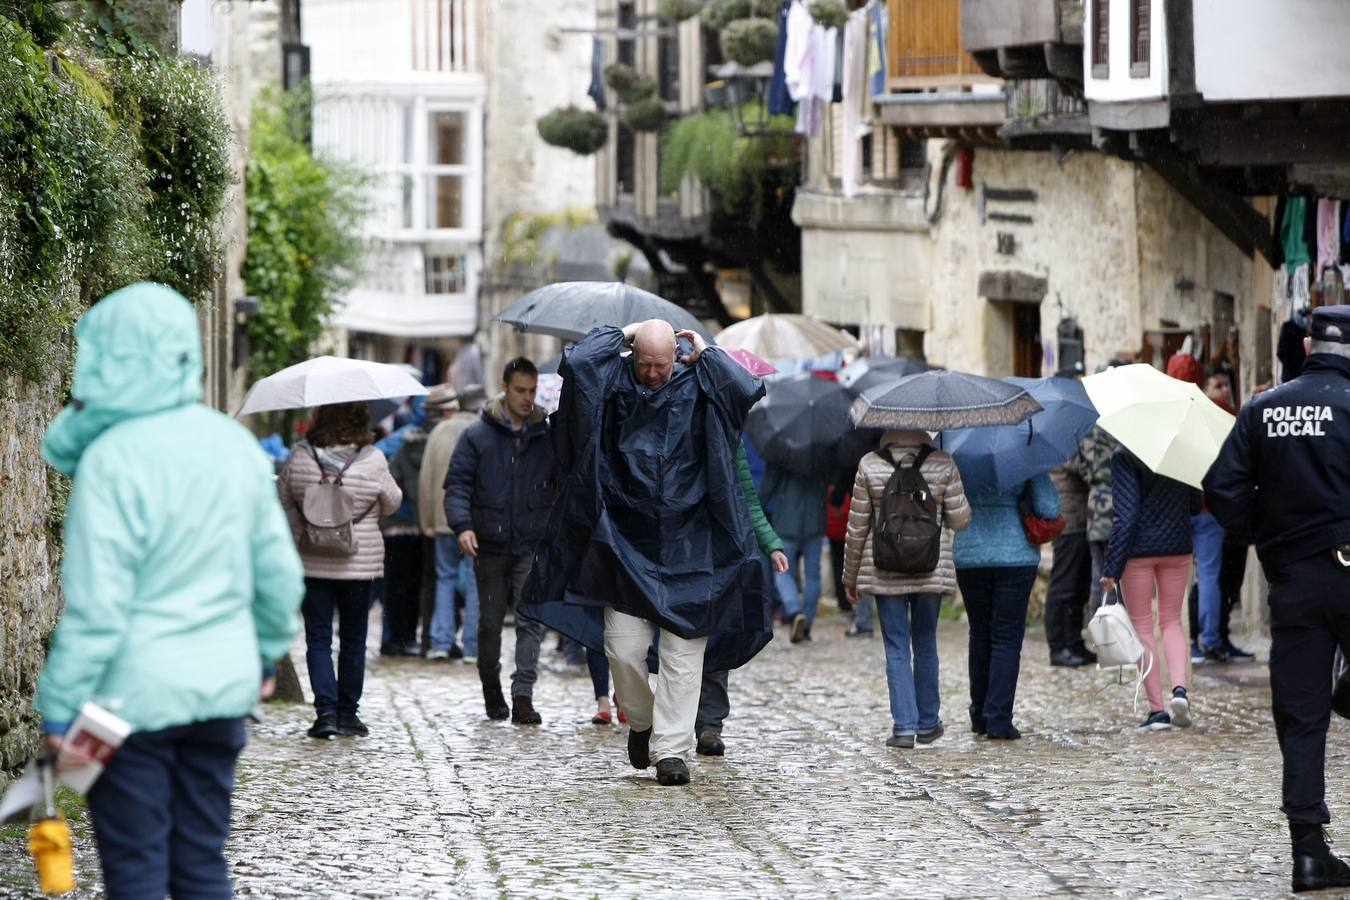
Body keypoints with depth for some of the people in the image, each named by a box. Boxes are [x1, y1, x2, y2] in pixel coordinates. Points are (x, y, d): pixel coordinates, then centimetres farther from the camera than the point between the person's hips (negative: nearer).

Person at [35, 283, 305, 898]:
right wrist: (267, 652, 24)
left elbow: (96, 606, -19)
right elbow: (278, 570, 8)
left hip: (134, 694, -6)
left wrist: (59, 707, -13)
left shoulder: (112, 459, -17)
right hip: (224, 686, 6)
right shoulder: (235, 443, 2)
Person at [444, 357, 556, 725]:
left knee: (531, 619, -12)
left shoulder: (548, 437, 8)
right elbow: (457, 483, 1)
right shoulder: (478, 435, 4)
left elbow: (565, 487, 14)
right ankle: (492, 691, 26)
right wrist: (462, 525, -14)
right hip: (490, 546, 0)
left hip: (533, 546, 0)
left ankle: (523, 695, -14)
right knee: (490, 622, 9)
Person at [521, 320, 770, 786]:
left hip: (686, 547, 0)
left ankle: (670, 748, 0)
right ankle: (641, 723, 22)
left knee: (682, 652, -3)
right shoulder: (614, 385, 3)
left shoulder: (696, 390, 5)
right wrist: (620, 336, 0)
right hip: (624, 543, 0)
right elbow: (575, 363, -15)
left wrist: (705, 353, 1)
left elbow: (747, 389, -12)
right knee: (624, 648, -4)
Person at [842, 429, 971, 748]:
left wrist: (850, 576, 9)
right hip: (932, 567, 1)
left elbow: (856, 528, -2)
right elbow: (960, 519, -2)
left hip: (884, 571, -1)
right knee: (925, 644, 15)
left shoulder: (870, 466, -6)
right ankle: (927, 723, 22)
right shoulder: (942, 462, -5)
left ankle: (904, 726, -4)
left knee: (897, 649, 3)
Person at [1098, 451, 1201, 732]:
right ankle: (1179, 687, -7)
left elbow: (1125, 515, -17)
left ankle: (1156, 709, 3)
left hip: (1138, 549, -4)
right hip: (1177, 547, 4)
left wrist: (1111, 569, -14)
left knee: (1142, 626, 7)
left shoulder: (1125, 459, -14)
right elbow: (1196, 504, 8)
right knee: (1172, 621, 17)